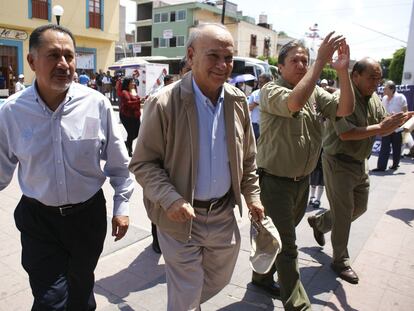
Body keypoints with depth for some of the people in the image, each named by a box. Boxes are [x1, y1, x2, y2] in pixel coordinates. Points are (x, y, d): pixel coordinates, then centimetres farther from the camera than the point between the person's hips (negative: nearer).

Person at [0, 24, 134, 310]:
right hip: (38, 220, 0)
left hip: (88, 214, 1)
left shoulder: (97, 104, -13)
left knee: (82, 288, 24)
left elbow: (118, 162, -3)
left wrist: (121, 206, 0)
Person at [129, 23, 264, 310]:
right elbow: (143, 163, -13)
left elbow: (247, 157, 11)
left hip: (224, 214, 6)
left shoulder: (238, 101, -1)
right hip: (181, 218, -5)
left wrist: (252, 195, 9)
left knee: (219, 279, 26)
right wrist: (170, 199, -25)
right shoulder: (163, 103, -18)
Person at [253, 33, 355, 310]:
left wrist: (343, 71, -18)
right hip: (275, 181, -7)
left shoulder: (316, 93, 6)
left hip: (303, 181, 7)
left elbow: (345, 109, -7)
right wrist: (321, 61, -29)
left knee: (281, 236, 22)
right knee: (287, 246, 0)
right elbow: (294, 102, -34)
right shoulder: (271, 90, -12)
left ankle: (262, 276, 43)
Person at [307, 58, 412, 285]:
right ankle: (340, 261, 17)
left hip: (360, 163, 8)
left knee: (359, 207, 20)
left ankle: (319, 222, 40)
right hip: (339, 162, -8)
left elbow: (383, 130, 7)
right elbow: (345, 133, -29)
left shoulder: (375, 100, 7)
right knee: (343, 214, 0)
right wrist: (380, 127, -29)